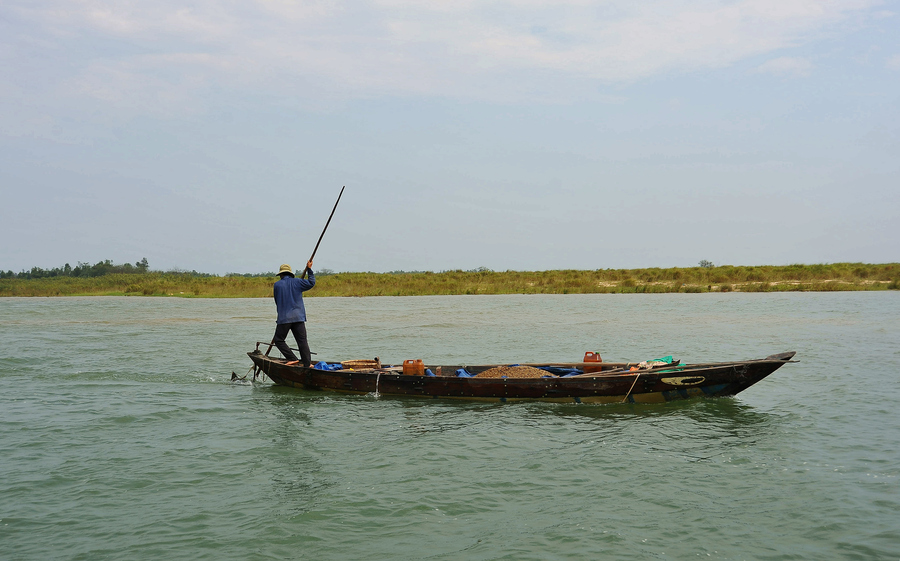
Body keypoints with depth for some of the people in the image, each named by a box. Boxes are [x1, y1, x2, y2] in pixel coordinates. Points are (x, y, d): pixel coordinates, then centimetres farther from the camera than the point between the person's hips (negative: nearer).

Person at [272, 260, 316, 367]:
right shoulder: (297, 282, 4)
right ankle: (307, 364, 0)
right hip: (298, 317, 2)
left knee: (278, 340, 10)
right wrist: (309, 270, 23)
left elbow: (277, 302, 12)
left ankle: (292, 358, 0)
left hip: (284, 318, -2)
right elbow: (311, 283, 14)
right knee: (302, 341, 4)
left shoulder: (277, 285, 3)